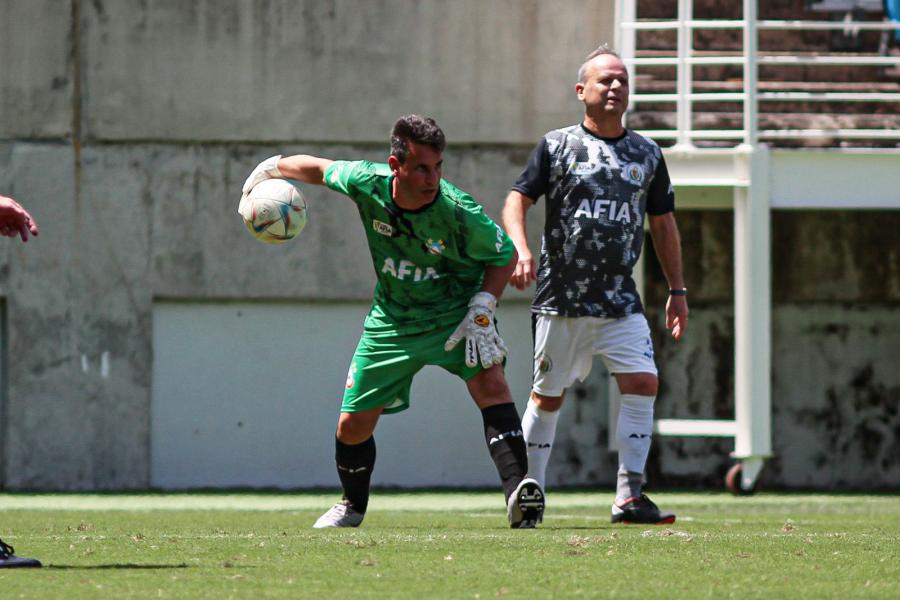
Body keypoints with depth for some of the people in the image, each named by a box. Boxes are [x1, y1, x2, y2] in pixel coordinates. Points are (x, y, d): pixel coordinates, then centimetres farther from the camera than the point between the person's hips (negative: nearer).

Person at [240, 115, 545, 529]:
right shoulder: (367, 183, -20)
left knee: (489, 382, -31)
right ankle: (352, 506, 35)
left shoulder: (460, 214, -26)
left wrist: (482, 309, -20)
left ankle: (518, 496, -38)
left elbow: (505, 256, -9)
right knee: (352, 424, 6)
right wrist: (269, 170, 12)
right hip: (393, 319, 3)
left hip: (455, 312, -3)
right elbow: (321, 169, 2)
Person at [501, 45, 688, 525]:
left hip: (621, 302, 3)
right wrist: (521, 250, -21)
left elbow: (663, 224, 19)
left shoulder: (647, 154, 11)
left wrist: (677, 289, 17)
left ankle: (629, 497, -12)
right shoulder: (557, 145, 1)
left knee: (642, 383, -13)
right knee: (549, 396, 5)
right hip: (561, 299, -3)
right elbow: (517, 201, -2)